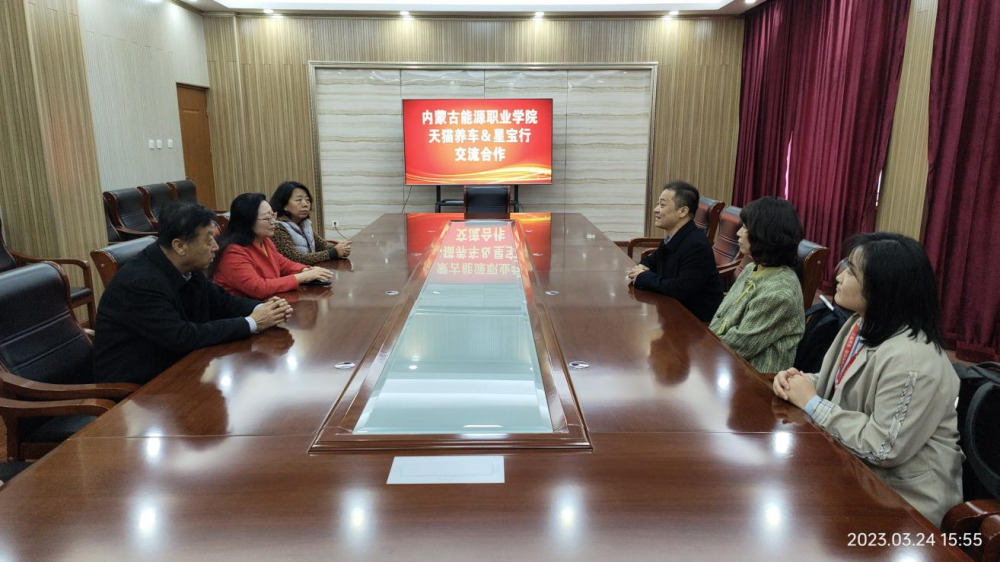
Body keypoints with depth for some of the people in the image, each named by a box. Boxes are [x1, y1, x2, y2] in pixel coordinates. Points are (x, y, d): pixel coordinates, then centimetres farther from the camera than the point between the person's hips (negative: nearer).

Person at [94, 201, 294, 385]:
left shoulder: (187, 268, -3)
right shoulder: (141, 282, -26)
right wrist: (251, 323, -24)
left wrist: (262, 309, -12)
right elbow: (182, 337, -30)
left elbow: (222, 301, 8)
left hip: (173, 368, 7)